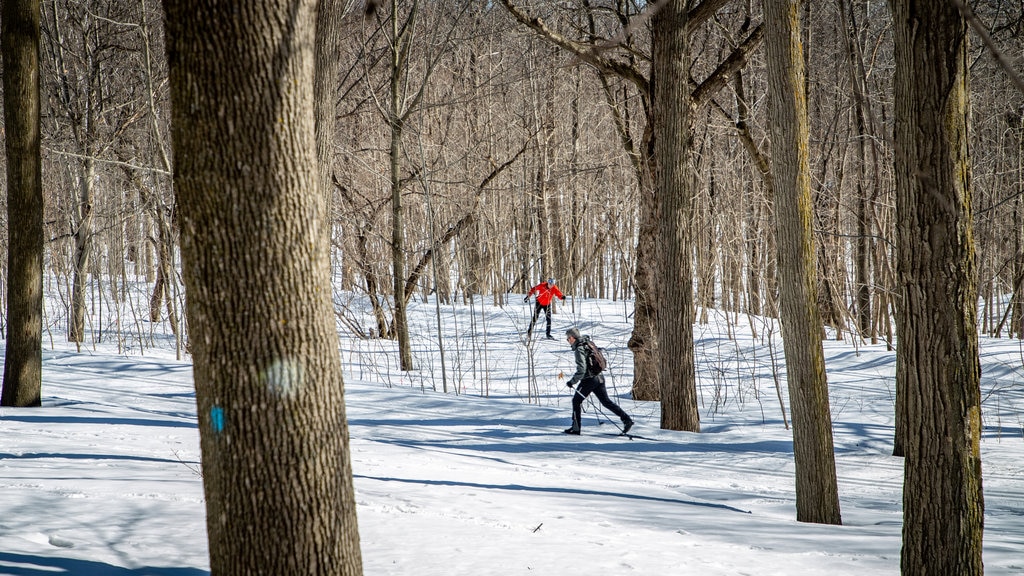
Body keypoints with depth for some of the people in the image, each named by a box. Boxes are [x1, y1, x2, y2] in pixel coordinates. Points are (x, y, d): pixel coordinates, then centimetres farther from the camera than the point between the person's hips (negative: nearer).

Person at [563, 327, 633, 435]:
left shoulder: (579, 350, -17)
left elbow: (581, 370, -25)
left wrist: (572, 381, -17)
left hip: (589, 380, -8)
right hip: (599, 377, 8)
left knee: (576, 401, 6)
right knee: (606, 401, 11)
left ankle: (575, 428, 9)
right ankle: (626, 419, 3)